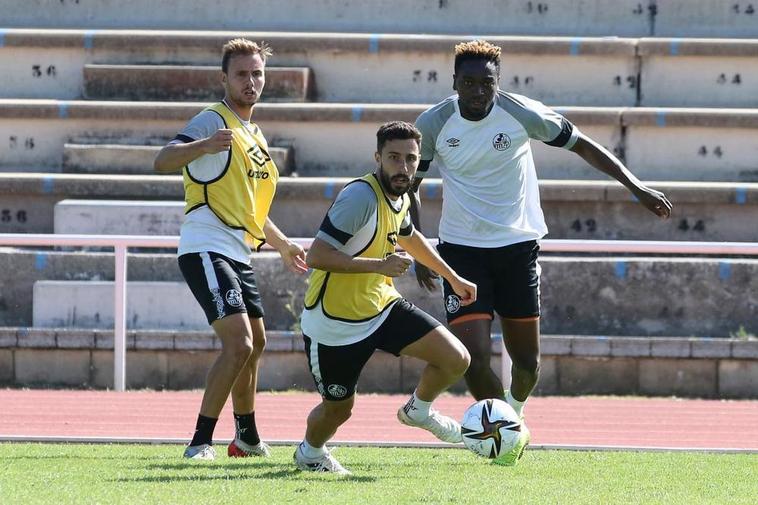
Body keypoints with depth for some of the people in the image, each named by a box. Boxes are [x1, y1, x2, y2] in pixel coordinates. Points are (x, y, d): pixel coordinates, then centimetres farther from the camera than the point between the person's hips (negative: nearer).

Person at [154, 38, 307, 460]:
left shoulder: (255, 137, 19)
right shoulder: (214, 121, -9)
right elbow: (164, 161, -26)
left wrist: (283, 244, 41)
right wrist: (202, 145, -44)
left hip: (239, 254, 10)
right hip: (207, 249, -10)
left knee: (255, 344, 20)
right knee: (239, 343, -21)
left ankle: (247, 438, 35)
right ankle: (201, 443, -19)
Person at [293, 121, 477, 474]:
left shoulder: (400, 198, 0)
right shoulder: (361, 196, -27)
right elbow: (317, 256, -33)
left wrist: (453, 278, 30)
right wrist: (378, 265, -35)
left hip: (381, 306, 7)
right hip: (335, 324, -7)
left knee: (456, 359, -6)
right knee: (338, 410, 8)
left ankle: (418, 410, 25)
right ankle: (310, 452, 44)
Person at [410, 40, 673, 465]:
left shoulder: (522, 114, -11)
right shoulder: (433, 124, -9)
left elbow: (581, 145, 1)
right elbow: (409, 186, 6)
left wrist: (636, 187, -3)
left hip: (518, 244, 1)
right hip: (461, 249, -1)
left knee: (526, 360, 5)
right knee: (474, 356, -15)